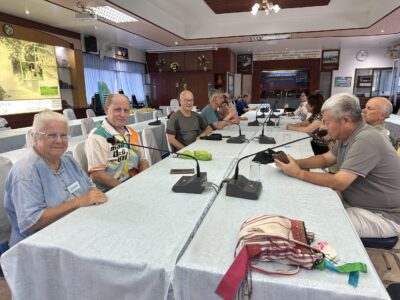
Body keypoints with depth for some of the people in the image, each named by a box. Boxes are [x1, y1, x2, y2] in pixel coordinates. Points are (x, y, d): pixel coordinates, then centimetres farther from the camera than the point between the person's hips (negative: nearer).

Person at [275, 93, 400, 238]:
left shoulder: (365, 141, -28)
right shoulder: (347, 136, 2)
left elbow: (338, 182, -31)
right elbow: (325, 159, 11)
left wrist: (299, 173, -22)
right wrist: (295, 162, -6)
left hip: (383, 216, -8)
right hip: (356, 204, 8)